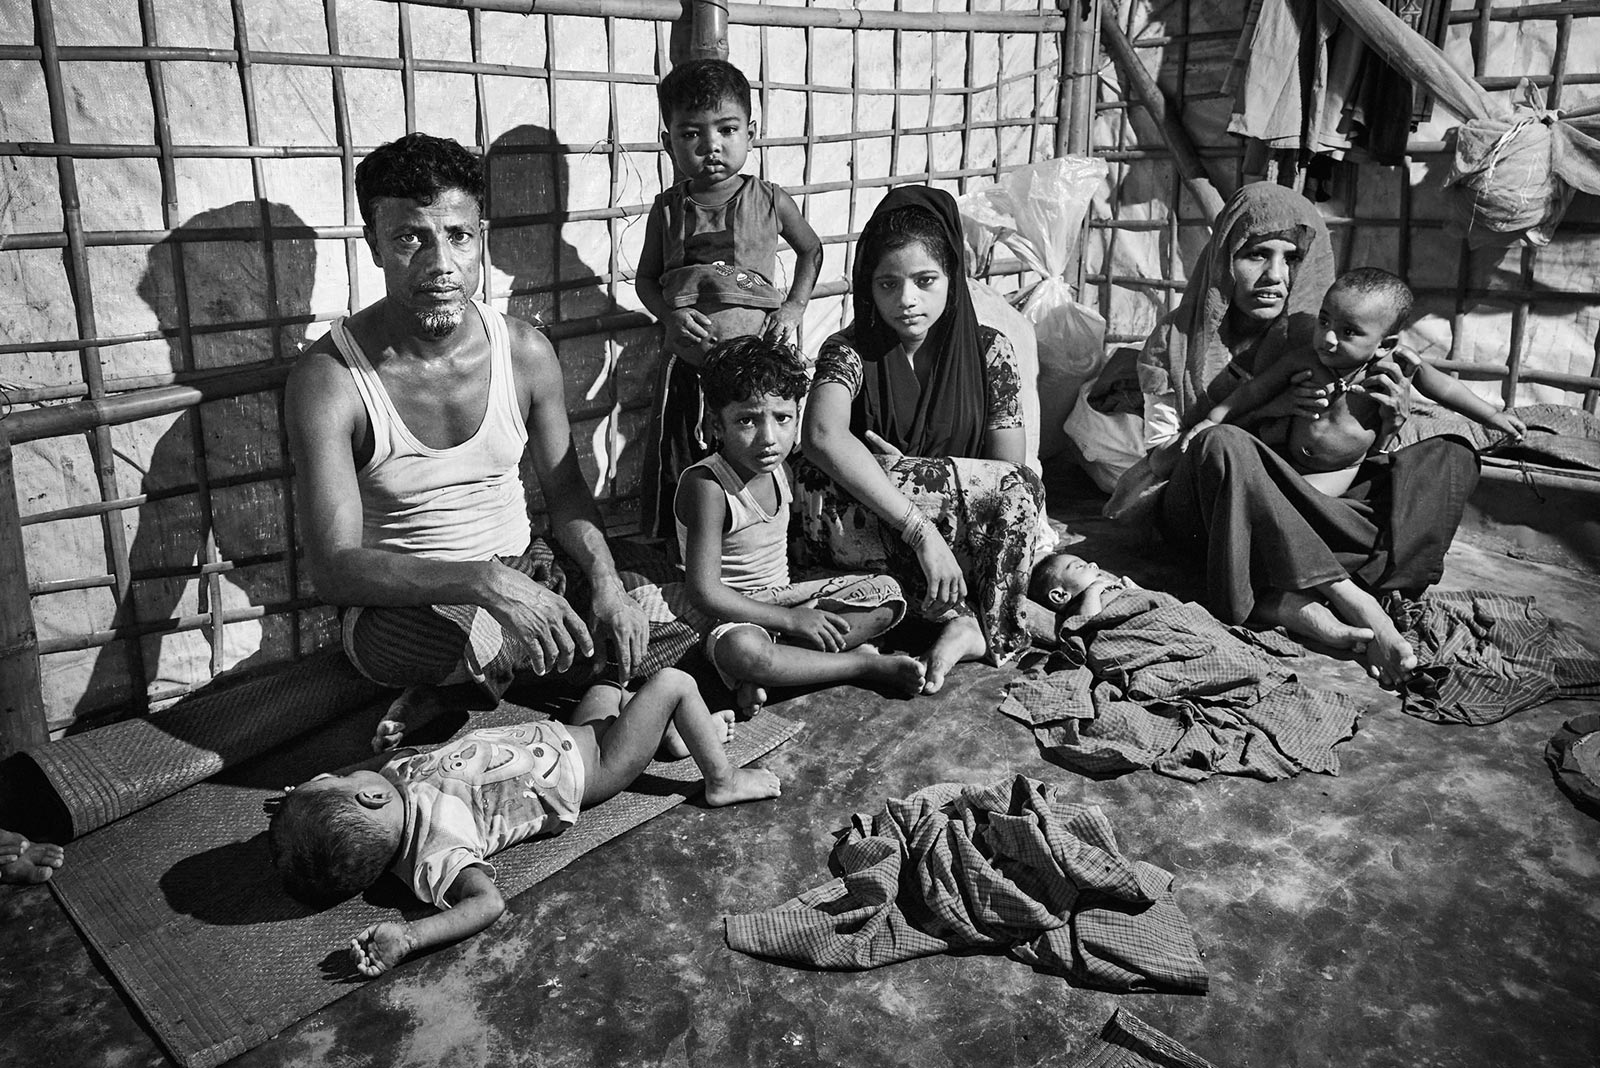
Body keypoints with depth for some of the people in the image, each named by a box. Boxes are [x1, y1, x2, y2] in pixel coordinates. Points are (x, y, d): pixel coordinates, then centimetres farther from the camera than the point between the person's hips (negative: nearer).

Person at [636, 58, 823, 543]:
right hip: (687, 360, 2)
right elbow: (646, 278, 11)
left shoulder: (770, 201, 0)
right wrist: (670, 316, -9)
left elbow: (811, 251, 16)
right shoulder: (668, 209, 3)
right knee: (677, 477, 8)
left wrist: (793, 308, 2)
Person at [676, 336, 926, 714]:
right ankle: (865, 663, -20)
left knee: (888, 592, -3)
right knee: (739, 650, -41)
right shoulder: (706, 486, -23)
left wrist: (807, 610, 0)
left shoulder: (779, 469, 0)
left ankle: (767, 675, -19)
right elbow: (704, 593, -25)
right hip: (736, 614, -8)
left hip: (787, 597, 8)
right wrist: (792, 620, -23)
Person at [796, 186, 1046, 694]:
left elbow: (1010, 472, -5)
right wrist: (921, 528, -39)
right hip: (855, 533, -1)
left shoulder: (987, 350, -1)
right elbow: (822, 436, -32)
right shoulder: (851, 350, -9)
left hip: (960, 528, 2)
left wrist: (907, 472, -19)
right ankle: (965, 616, -24)